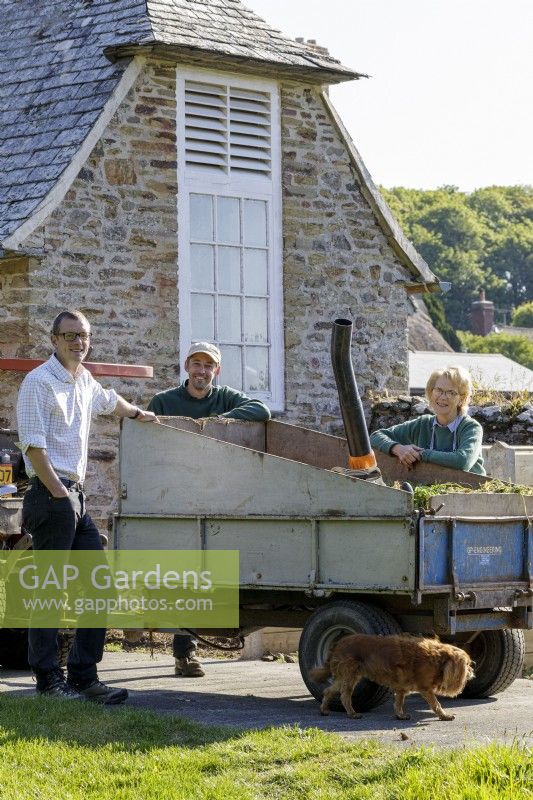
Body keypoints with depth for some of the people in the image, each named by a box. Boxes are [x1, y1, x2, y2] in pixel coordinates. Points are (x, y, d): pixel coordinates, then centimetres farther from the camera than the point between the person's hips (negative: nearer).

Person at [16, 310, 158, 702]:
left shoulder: (85, 381, 17)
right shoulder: (39, 382, -8)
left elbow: (109, 400, 42)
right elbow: (33, 446, -15)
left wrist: (138, 413, 55)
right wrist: (60, 494, -18)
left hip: (75, 496, 9)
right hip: (50, 494, -9)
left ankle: (83, 676, 8)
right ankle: (49, 679, -2)